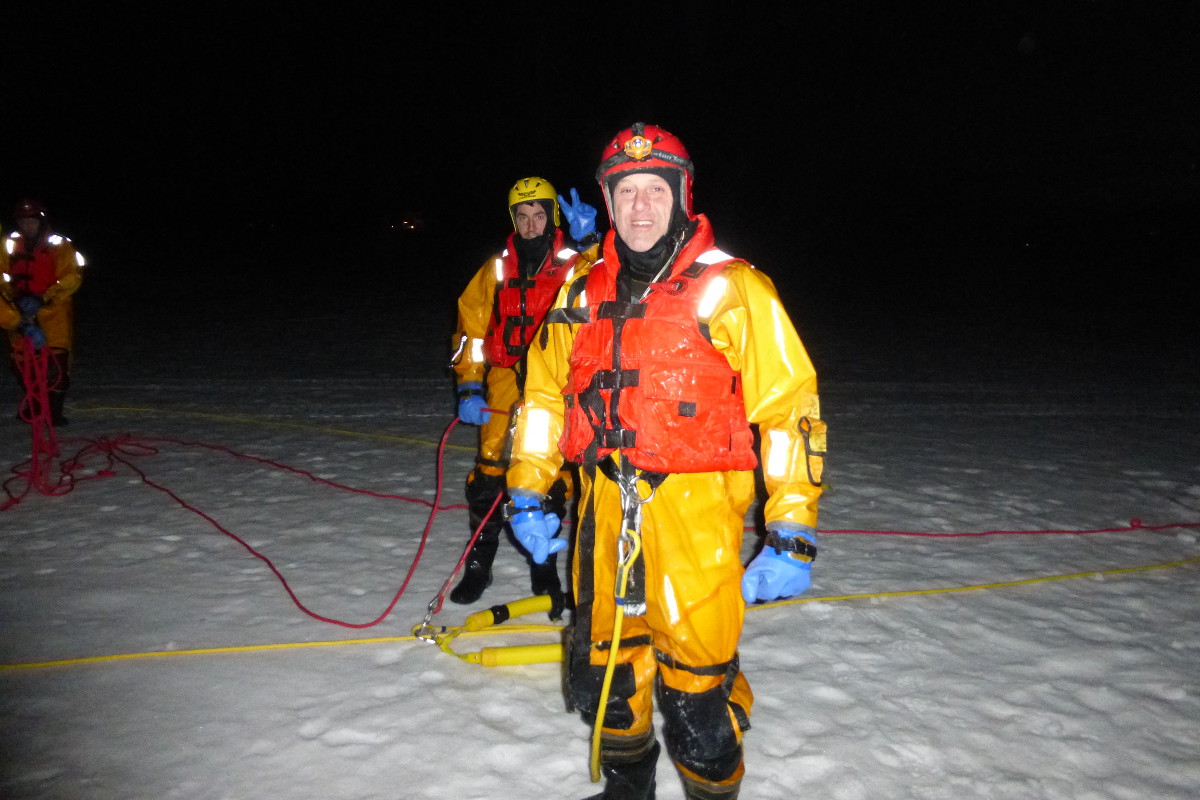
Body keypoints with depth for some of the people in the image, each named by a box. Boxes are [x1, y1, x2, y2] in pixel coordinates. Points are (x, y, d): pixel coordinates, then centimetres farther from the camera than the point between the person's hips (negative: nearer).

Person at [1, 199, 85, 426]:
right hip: (21, 313, 4)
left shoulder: (59, 246, -3)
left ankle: (55, 409, 0)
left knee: (57, 361, -9)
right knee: (21, 360, 7)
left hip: (53, 312, -4)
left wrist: (44, 298, -19)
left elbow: (71, 278, -10)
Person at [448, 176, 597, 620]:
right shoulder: (496, 270, 10)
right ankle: (478, 565, 15)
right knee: (489, 470, -2)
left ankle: (544, 570, 18)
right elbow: (471, 326, 10)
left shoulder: (573, 265, 3)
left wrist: (587, 242, -31)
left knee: (552, 477, 2)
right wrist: (468, 387, 1)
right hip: (505, 385, 2)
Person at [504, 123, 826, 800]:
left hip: (695, 510, -5)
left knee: (696, 688, -3)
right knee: (600, 674, 17)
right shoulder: (585, 296, 10)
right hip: (606, 508, 5)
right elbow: (545, 393, 19)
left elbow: (790, 407, -8)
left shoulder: (731, 290, -6)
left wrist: (792, 533, -13)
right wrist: (529, 493, 14)